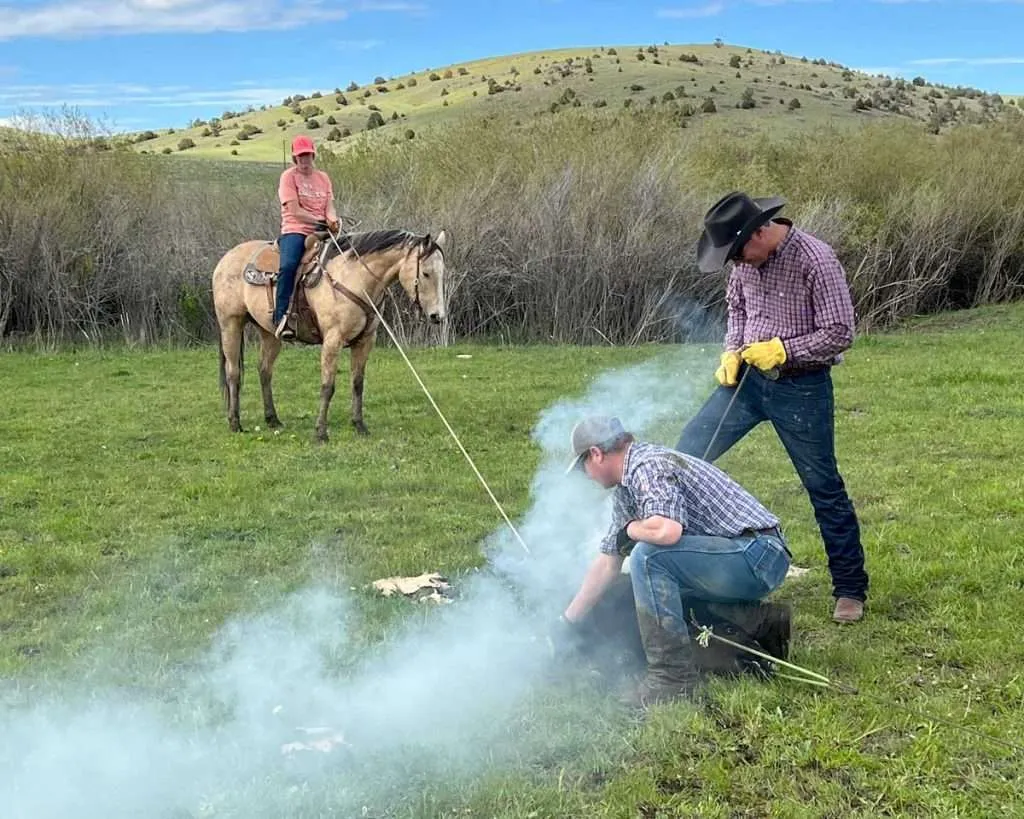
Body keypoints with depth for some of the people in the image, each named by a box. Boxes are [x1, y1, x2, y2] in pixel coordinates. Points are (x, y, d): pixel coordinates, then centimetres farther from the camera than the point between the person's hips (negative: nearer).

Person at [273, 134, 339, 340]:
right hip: (295, 230, -6)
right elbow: (295, 211, -7)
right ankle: (280, 317, -30)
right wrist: (321, 220, -14)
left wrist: (333, 220, -14)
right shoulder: (288, 177, 2)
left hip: (320, 232, 6)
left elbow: (329, 207, 9)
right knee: (288, 265, -32)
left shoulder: (323, 178, 18)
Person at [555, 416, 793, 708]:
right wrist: (566, 626, 25)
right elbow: (607, 564, 22)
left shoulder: (648, 467, -16)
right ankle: (761, 622, 13)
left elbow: (667, 530, -34)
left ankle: (675, 674, -16)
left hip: (760, 554, -11)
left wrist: (630, 529, -11)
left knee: (648, 556, -23)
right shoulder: (627, 490, 16)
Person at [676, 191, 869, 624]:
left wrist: (782, 350, -20)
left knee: (824, 488, 3)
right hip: (748, 377, 6)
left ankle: (851, 590, 17)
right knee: (688, 451, 1)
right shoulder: (746, 259, -1)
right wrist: (732, 352, 1)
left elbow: (840, 333, -18)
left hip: (802, 388, -6)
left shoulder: (815, 260, -20)